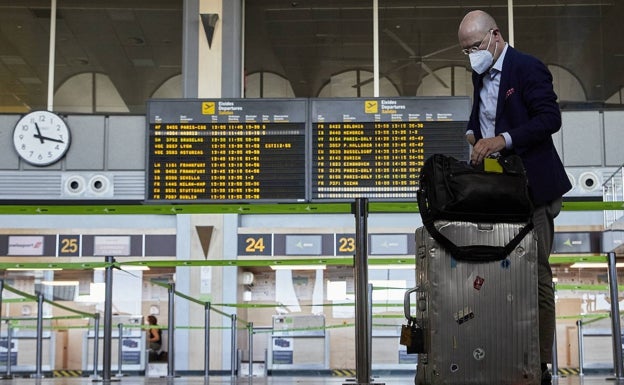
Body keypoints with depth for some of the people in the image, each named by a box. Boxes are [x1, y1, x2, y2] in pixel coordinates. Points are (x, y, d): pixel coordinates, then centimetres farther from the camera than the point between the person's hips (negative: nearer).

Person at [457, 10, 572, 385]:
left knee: (537, 275, -4)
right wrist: (473, 134, 6)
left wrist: (502, 140, -26)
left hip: (531, 186, -8)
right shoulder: (482, 75, 14)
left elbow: (551, 118, -18)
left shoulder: (527, 68, -10)